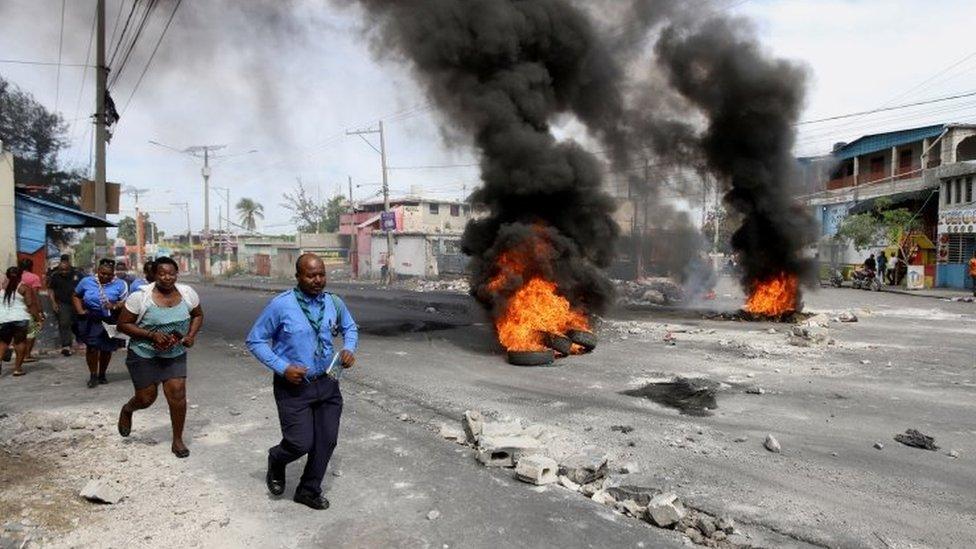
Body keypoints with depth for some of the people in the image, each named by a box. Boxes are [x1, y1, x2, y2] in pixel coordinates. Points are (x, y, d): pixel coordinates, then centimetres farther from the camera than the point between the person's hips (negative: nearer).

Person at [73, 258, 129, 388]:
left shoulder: (120, 284, -7)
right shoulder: (86, 281, 1)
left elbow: (125, 302, -9)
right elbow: (75, 296, 15)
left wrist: (115, 306, -29)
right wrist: (80, 311, 2)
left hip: (110, 321, 0)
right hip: (90, 320, 0)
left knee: (107, 349, 10)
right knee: (92, 347, -8)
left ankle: (102, 374, 29)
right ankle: (93, 375, 8)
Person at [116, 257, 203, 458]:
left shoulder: (187, 293, -7)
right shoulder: (140, 296, -17)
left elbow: (198, 315, 9)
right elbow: (123, 325, -11)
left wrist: (191, 335, -8)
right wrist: (151, 335, -23)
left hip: (175, 355, 2)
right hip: (144, 355, -2)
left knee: (177, 394, -5)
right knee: (146, 398, 8)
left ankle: (178, 440, 13)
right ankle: (127, 410, 46)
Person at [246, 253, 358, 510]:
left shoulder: (334, 303, -1)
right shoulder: (281, 305, -14)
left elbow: (350, 328, 17)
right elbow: (255, 340, -6)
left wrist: (349, 349, -5)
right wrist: (283, 368, -16)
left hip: (327, 383, 5)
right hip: (293, 385, -4)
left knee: (327, 441, 9)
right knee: (301, 443, -5)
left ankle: (309, 490, 34)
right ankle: (276, 461, 32)